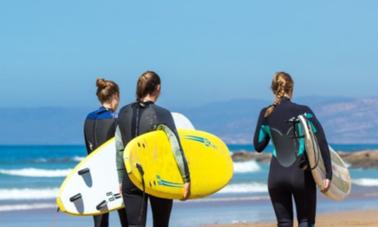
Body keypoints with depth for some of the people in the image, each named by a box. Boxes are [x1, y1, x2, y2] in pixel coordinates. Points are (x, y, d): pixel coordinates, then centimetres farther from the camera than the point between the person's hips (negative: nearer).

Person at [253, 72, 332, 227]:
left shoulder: (266, 114, 1)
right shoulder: (303, 112, -6)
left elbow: (258, 146, 9)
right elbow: (321, 143, -12)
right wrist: (327, 174, -11)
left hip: (276, 175, 2)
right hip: (301, 174, -2)